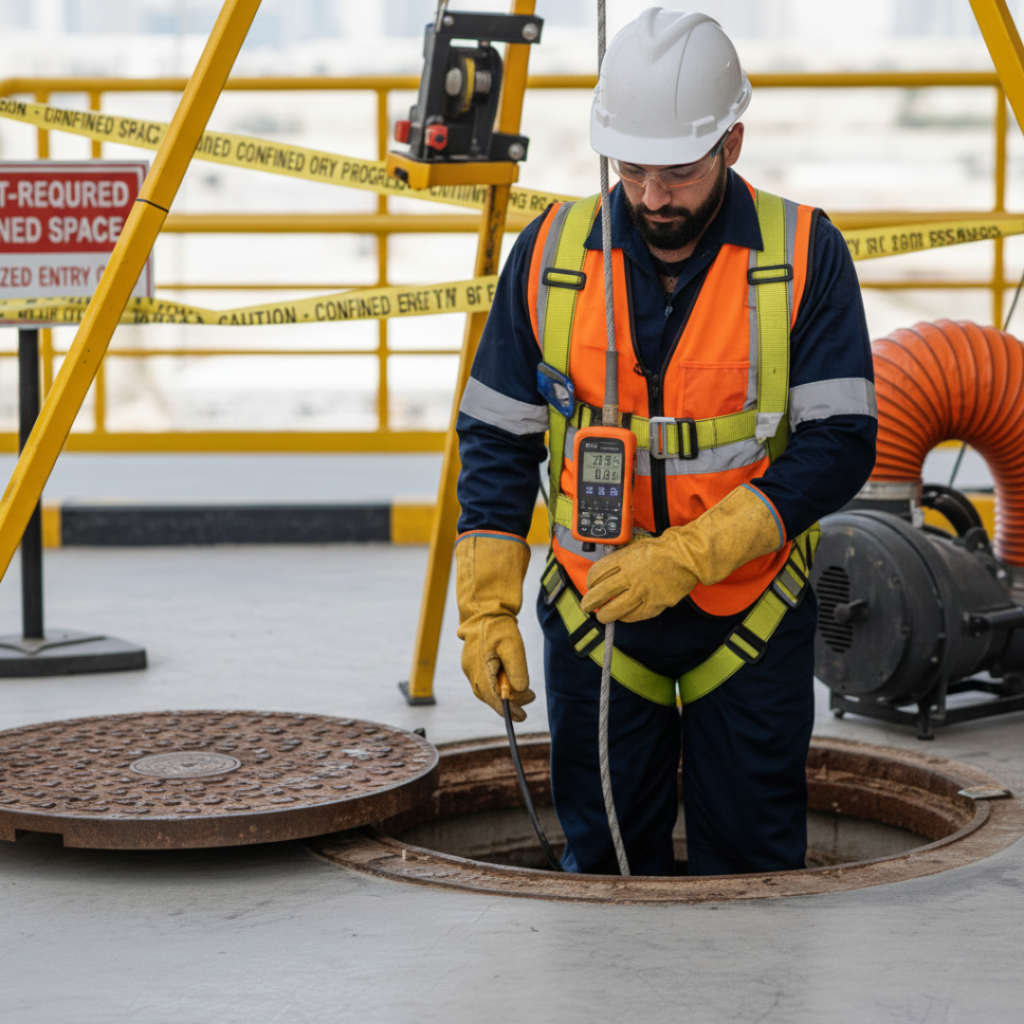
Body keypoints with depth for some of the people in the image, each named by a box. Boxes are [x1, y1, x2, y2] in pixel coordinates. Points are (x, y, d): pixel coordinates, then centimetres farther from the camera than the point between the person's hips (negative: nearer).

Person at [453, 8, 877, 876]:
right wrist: (487, 606, -8)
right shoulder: (549, 254, -4)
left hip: (752, 612, -1)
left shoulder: (805, 254, -10)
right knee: (605, 863, 9)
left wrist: (689, 555, -23)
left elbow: (840, 444, -14)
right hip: (596, 612, 2)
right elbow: (497, 437, 2)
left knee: (753, 868, 7)